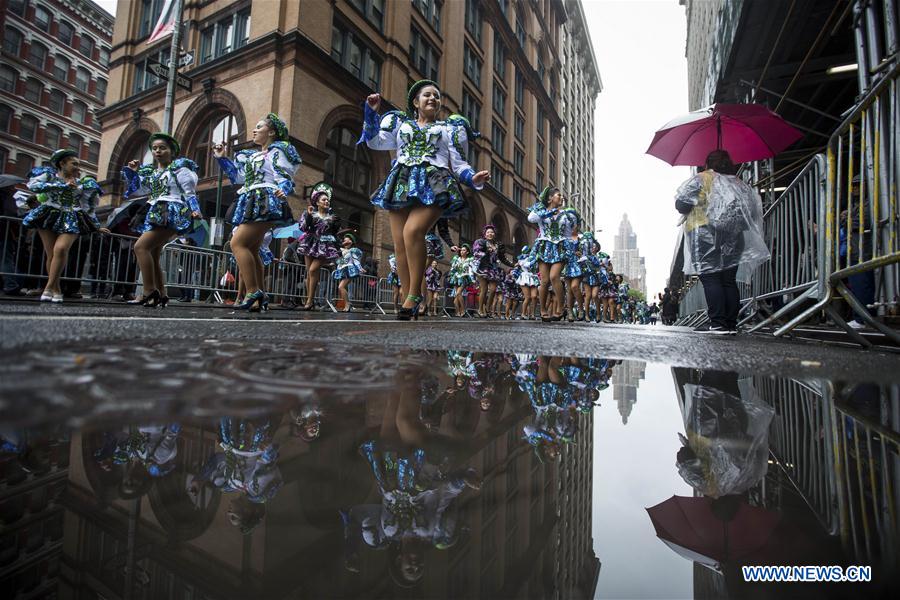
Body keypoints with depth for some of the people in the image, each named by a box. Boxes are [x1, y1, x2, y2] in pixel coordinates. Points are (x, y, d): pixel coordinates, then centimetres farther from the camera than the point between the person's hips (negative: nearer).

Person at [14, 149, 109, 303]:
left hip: (72, 220, 0)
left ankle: (49, 288, -14)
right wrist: (64, 185, -18)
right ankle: (56, 290, 9)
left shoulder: (84, 182, 11)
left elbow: (89, 209, 19)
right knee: (51, 254, -2)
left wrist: (97, 226, 22)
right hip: (49, 217, 0)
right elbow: (33, 185, -15)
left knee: (61, 249, -22)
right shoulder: (49, 174, 6)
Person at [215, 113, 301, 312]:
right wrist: (222, 158, 28)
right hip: (253, 204, 10)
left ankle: (253, 293, -23)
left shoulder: (276, 151, 1)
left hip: (264, 202, -10)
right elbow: (237, 176, 33)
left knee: (238, 243, -20)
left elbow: (285, 178, -12)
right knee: (251, 250, 4)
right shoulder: (253, 156, 27)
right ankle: (260, 297, 4)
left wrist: (282, 191, -33)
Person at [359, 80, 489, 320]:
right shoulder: (400, 124, 28)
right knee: (400, 245, -9)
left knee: (413, 231, -29)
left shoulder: (450, 128, 23)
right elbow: (374, 141, 19)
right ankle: (410, 299, -4)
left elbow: (459, 164, 15)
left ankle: (414, 294, -23)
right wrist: (371, 111, 11)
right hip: (402, 185, 3)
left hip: (433, 185, -3)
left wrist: (473, 178, -4)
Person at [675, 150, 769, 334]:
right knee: (729, 280, 7)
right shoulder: (737, 182, 18)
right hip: (733, 237, 6)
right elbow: (753, 210, 14)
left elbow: (681, 203, -7)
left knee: (710, 278, -9)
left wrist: (693, 211, 12)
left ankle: (717, 322, -14)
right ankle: (731, 324, 6)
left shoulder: (701, 179, 0)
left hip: (707, 234, -6)